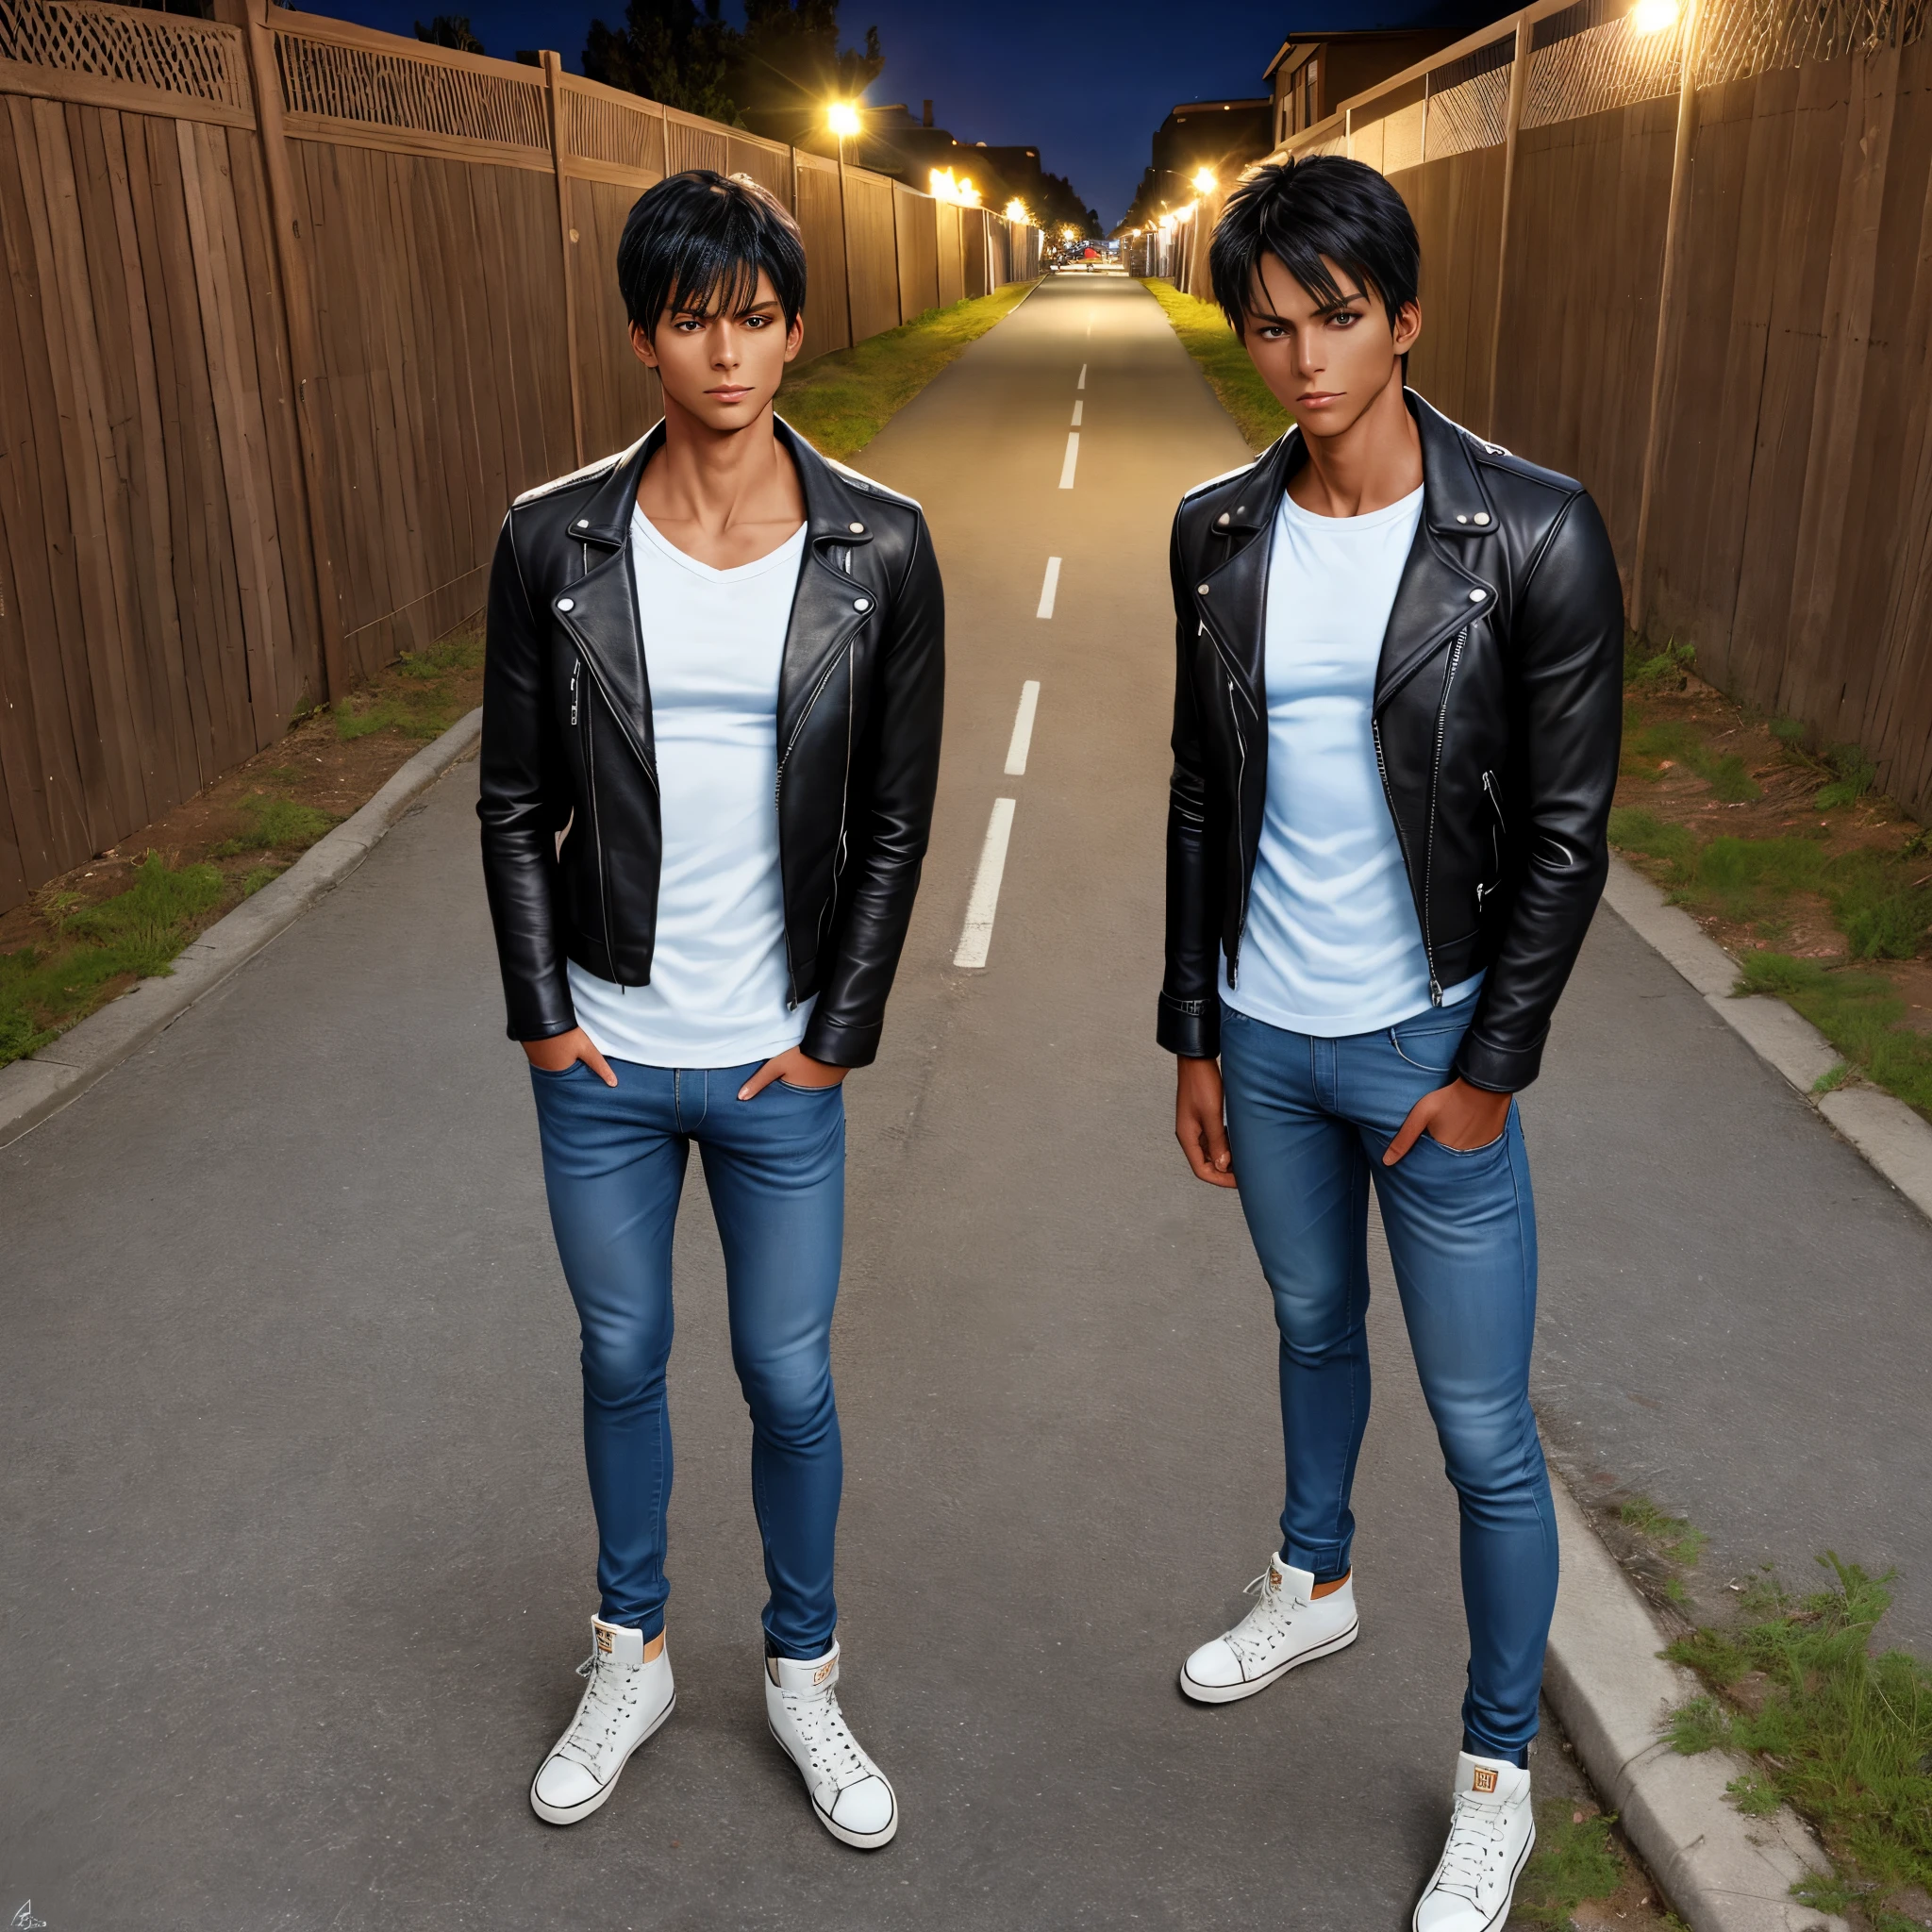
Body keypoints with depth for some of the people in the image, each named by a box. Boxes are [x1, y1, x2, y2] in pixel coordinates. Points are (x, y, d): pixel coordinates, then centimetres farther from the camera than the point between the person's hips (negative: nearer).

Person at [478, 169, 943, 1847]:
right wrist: (543, 1015, -2)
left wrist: (837, 1033, -4)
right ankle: (632, 1656, 42)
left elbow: (895, 819, -3)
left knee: (790, 1381, 12)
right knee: (623, 1360, 18)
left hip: (780, 1064, -1)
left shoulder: (879, 550, -7)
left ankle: (805, 1676, 37)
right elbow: (516, 802, 1)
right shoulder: (555, 544, -5)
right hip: (600, 1057, 1)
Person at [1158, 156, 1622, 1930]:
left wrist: (1492, 1070, -9)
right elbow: (1203, 795, 6)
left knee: (1485, 1433, 6)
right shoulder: (1219, 533, 0)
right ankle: (1314, 1589, 52)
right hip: (1264, 1037, 4)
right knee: (1313, 1327, 26)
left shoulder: (1533, 536, -14)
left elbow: (1565, 830, -10)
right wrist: (1195, 1034, 8)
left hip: (1430, 1047, -4)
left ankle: (1497, 1777, 28)